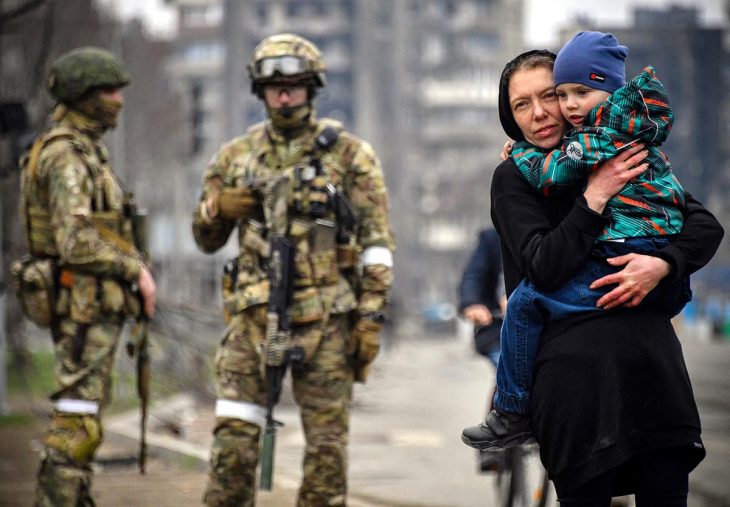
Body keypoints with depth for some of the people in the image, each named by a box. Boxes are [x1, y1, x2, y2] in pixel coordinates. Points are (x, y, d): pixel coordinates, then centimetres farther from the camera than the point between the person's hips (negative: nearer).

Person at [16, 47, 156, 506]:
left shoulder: (86, 149, 17)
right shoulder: (66, 155, -15)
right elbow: (76, 242, -24)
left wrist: (133, 272, 14)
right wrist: (135, 269, -14)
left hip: (95, 303, 10)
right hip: (85, 301, -10)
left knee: (84, 417, 14)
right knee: (77, 421, -9)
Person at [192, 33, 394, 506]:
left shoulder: (349, 155, 1)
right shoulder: (237, 156, 10)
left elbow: (377, 241, -1)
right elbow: (208, 239, 18)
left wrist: (372, 315, -9)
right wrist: (219, 210, -5)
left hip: (327, 318, -2)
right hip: (256, 314, 2)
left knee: (327, 442, 2)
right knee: (234, 436, -2)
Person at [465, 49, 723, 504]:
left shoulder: (625, 159, 16)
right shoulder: (515, 178, 6)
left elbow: (707, 226, 8)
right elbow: (545, 269, -8)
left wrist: (662, 264, -11)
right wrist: (595, 197, -14)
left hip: (652, 352, 3)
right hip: (576, 364, -3)